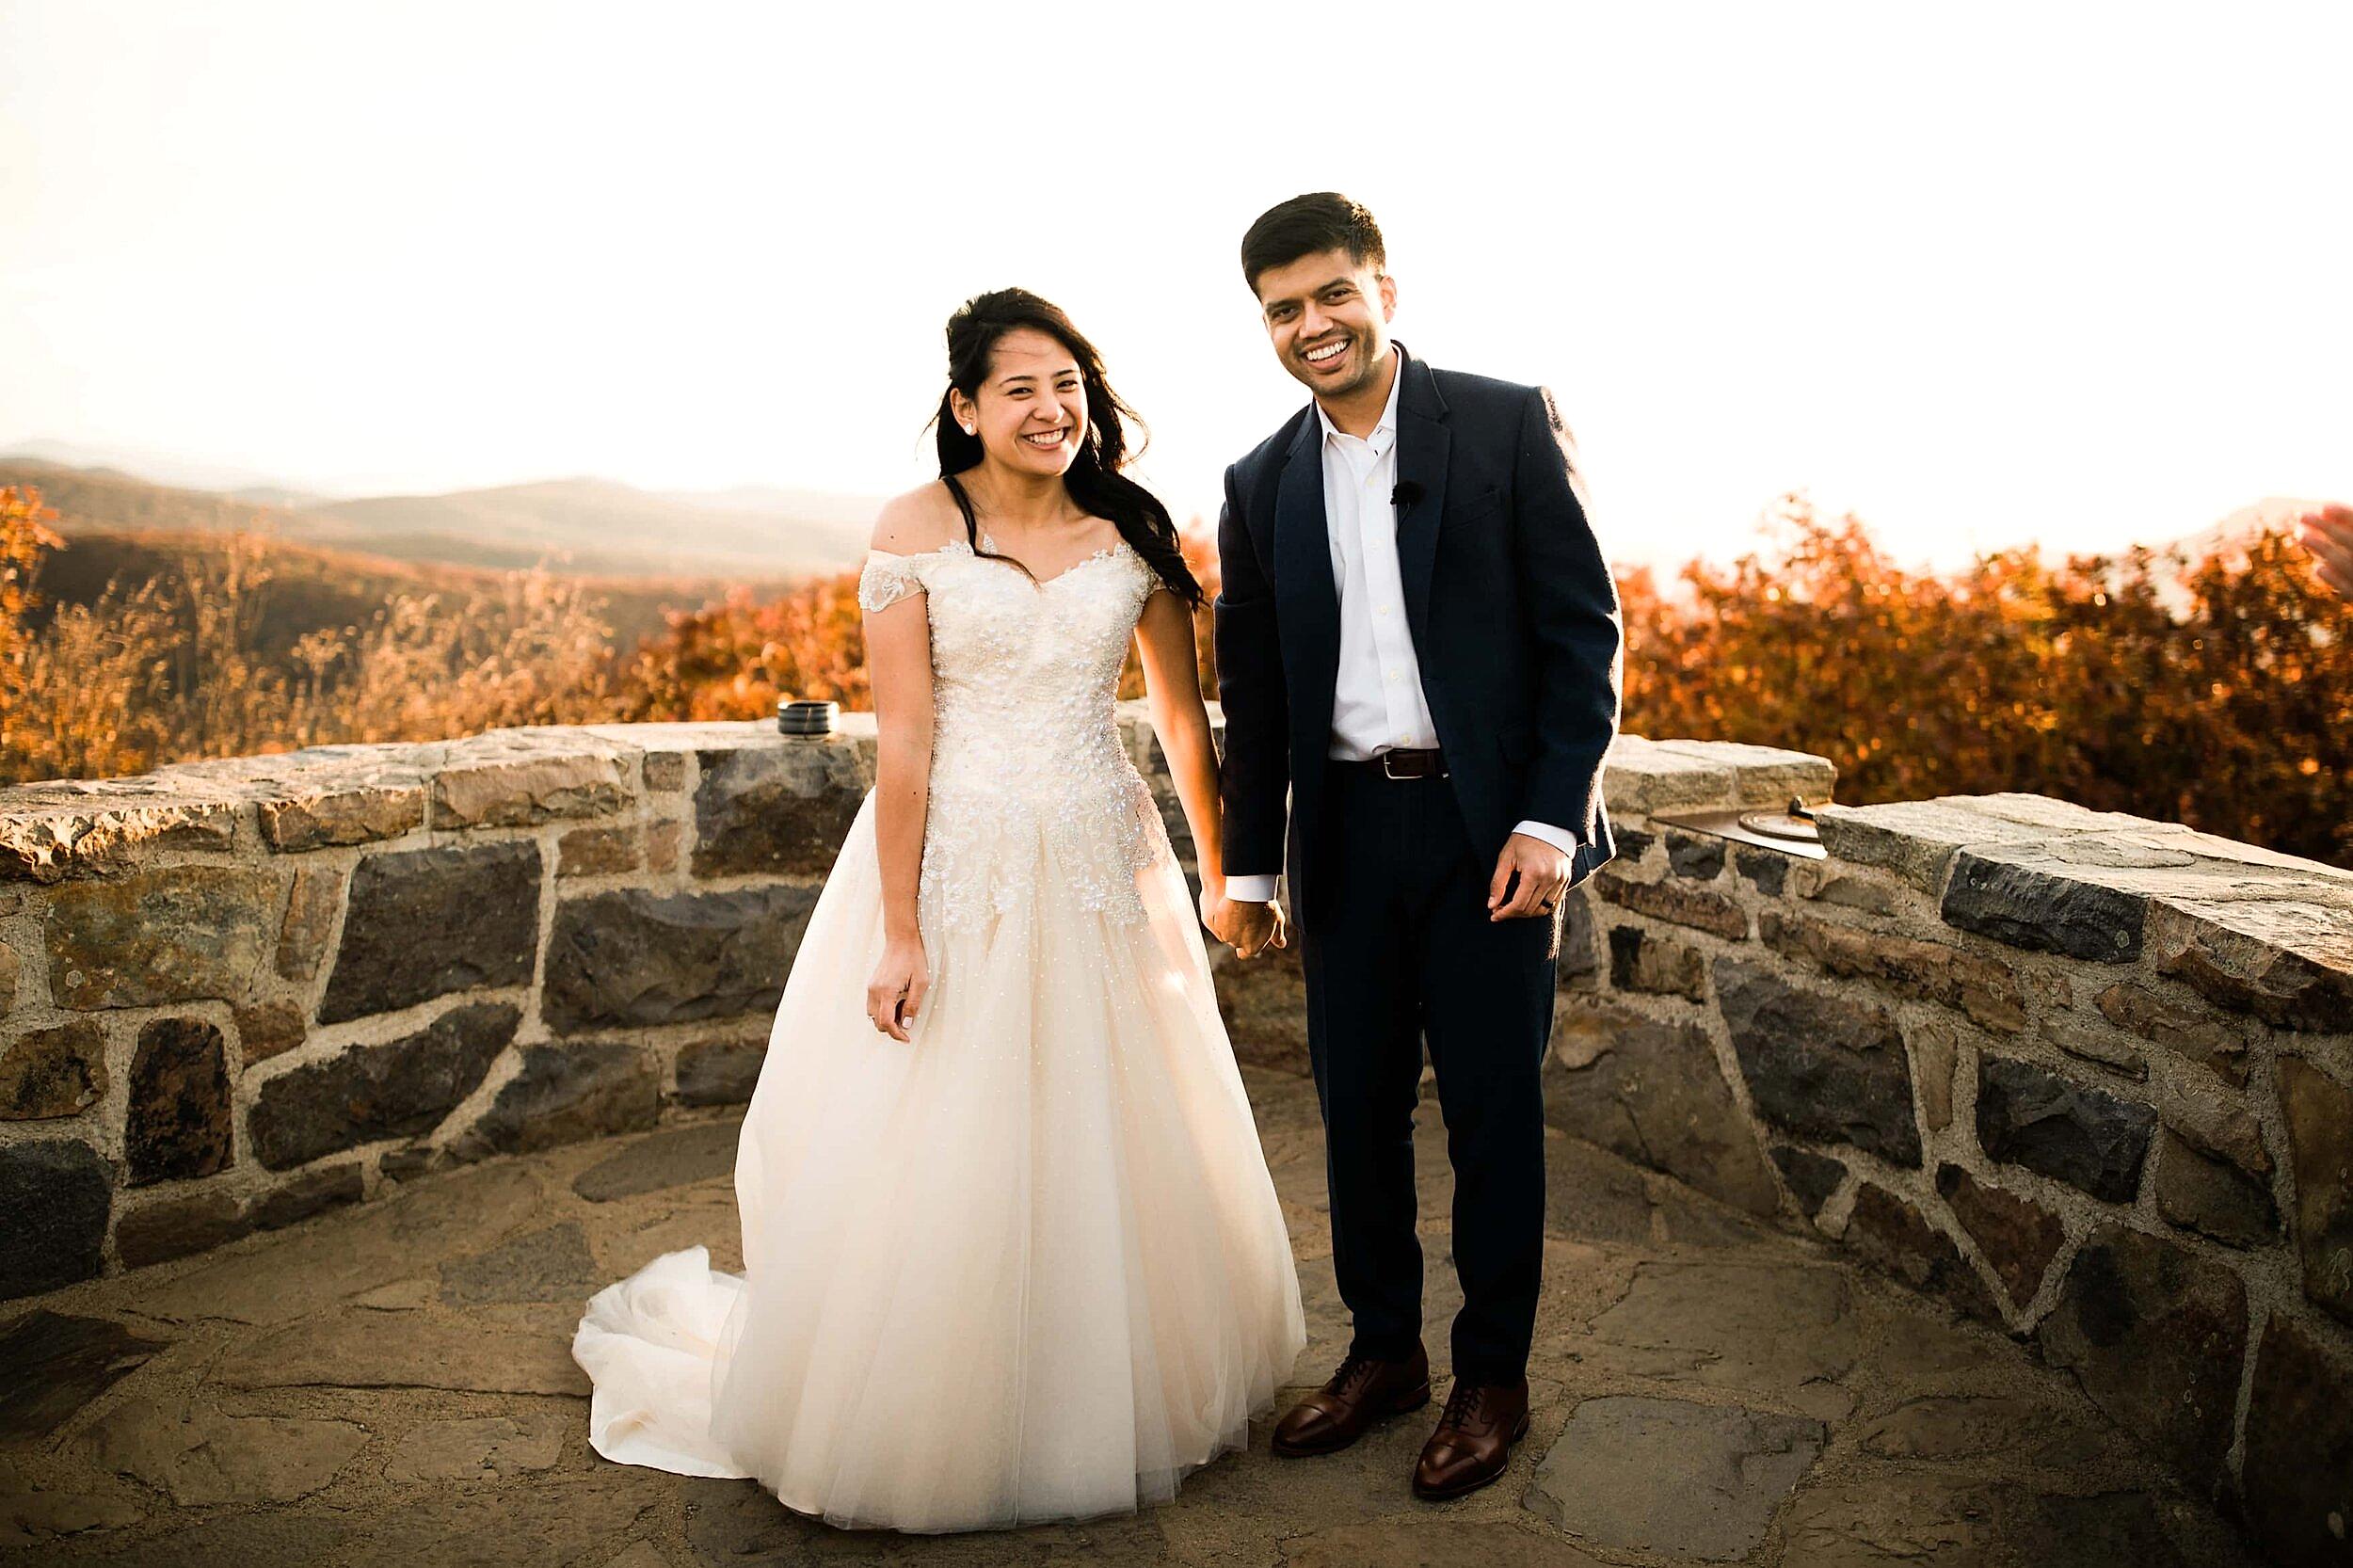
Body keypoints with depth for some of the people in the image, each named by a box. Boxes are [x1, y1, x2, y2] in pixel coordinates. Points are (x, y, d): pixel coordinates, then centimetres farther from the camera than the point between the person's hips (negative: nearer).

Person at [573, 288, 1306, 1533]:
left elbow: (1185, 716, 11)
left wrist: (1221, 871, 16)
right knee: (937, 1163, 6)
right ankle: (926, 1430, 30)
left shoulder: (1132, 531, 3)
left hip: (1103, 869, 4)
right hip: (957, 861, -3)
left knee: (1121, 1158, 13)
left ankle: (1111, 1406, 37)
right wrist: (901, 932, -14)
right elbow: (901, 740, -11)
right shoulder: (918, 531, -7)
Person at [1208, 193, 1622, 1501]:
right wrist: (1248, 866, 12)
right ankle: (1384, 1351, 30)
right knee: (1359, 1111, 12)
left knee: (1494, 1113, 6)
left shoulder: (1508, 424, -3)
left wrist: (1550, 819, -13)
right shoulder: (1264, 482, 9)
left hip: (1490, 826, -4)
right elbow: (1253, 688, 13)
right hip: (1346, 833, 4)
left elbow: (1584, 628, -5)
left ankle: (1495, 1378, 24)